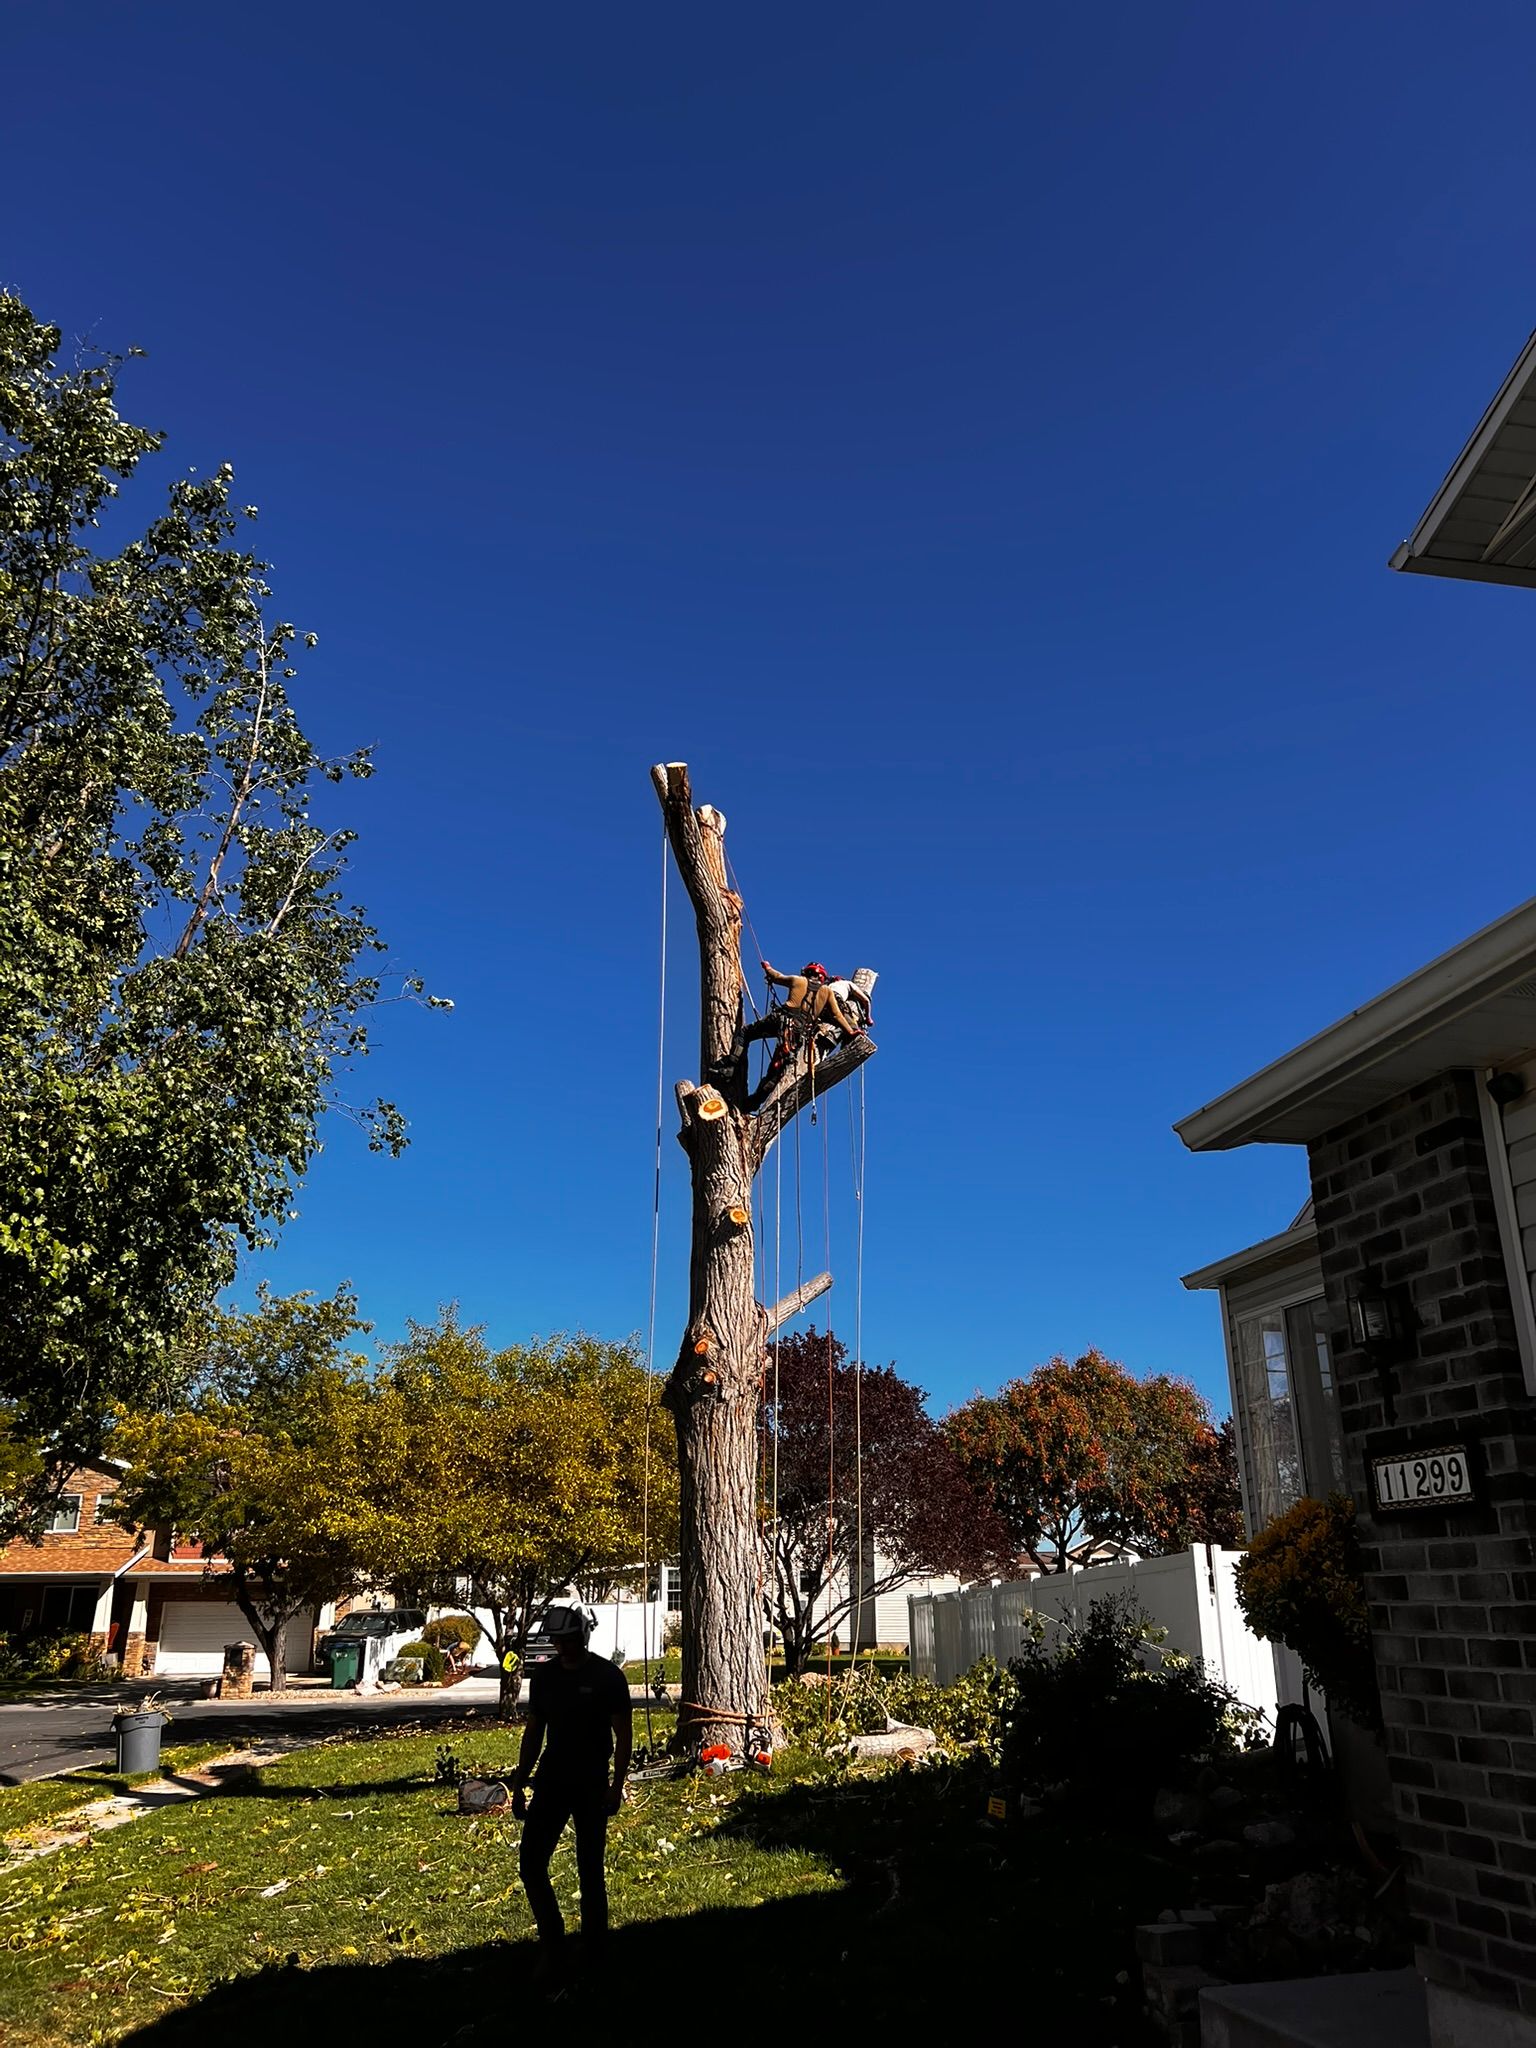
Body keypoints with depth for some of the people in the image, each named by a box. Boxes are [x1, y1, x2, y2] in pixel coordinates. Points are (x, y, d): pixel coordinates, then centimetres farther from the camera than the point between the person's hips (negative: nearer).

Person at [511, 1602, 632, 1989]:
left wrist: (616, 1786, -12)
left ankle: (593, 1953, 24)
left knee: (589, 1870, 5)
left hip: (591, 1786, -4)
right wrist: (519, 1786, 9)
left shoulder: (608, 1677, -10)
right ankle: (553, 1948, 10)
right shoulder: (544, 1675, 3)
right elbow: (533, 1732, 11)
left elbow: (624, 1734, -6)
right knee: (530, 1864, -4)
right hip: (551, 1782, 4)